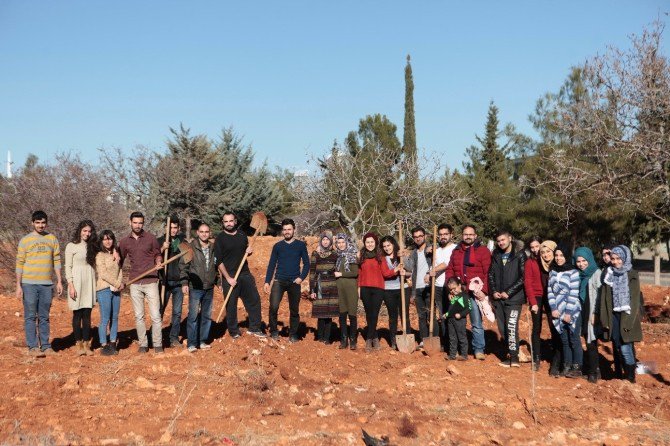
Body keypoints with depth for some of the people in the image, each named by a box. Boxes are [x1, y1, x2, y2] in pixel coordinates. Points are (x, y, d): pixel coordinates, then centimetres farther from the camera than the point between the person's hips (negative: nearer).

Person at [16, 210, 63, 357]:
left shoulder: (52, 239, 7)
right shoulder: (25, 240, -1)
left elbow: (56, 261, 10)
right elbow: (19, 263, -1)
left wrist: (59, 281, 5)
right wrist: (18, 286, -5)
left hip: (47, 284, 3)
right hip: (29, 284, -3)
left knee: (44, 317, 8)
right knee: (30, 316, 0)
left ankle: (45, 345, 12)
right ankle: (32, 346, 2)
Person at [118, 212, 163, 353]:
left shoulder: (151, 238, 2)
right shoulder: (124, 242, 8)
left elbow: (157, 254, 11)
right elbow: (120, 261, 17)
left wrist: (158, 262, -10)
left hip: (151, 282, -2)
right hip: (134, 284, 2)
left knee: (155, 315, -3)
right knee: (139, 316, 6)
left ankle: (158, 344, 6)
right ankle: (143, 344, 15)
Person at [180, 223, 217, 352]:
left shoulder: (213, 248, 7)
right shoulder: (191, 247, -5)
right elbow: (183, 266, -6)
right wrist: (184, 283, -13)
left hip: (209, 288, 5)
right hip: (195, 288, -4)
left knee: (207, 315, 10)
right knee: (193, 315, -6)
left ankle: (203, 341, 20)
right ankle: (191, 343, 1)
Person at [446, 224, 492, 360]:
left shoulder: (483, 250, 1)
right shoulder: (456, 251, 17)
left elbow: (488, 272, -6)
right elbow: (450, 270, 14)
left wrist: (484, 290, -15)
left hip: (475, 293, -4)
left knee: (477, 323, -2)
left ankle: (479, 350, 6)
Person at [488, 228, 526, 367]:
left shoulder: (520, 255, -4)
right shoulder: (496, 255, 13)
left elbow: (523, 277, -9)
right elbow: (491, 274, 17)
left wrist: (508, 292, -12)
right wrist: (493, 291, 2)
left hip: (513, 298, -5)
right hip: (498, 298, 6)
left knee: (511, 325, -17)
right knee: (502, 328, 8)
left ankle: (514, 357, -15)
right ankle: (507, 354, 20)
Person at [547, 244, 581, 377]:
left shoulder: (573, 272, -7)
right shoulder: (552, 272, 9)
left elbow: (574, 294, -11)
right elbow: (550, 291, 7)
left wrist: (568, 312, -14)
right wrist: (554, 308, -4)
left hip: (572, 312, -5)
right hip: (558, 312, 5)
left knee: (574, 340, 0)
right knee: (564, 340, 9)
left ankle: (577, 367, 7)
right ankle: (567, 366, 17)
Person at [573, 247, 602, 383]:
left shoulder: (597, 273, -8)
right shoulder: (578, 275, 11)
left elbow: (599, 294, -12)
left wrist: (595, 313, -16)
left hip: (592, 313, -6)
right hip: (582, 313, 6)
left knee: (591, 342, -4)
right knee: (588, 342, 10)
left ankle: (593, 371, 4)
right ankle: (592, 368, 19)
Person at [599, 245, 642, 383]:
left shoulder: (632, 275, -1)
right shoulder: (608, 275, 8)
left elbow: (635, 300, -5)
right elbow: (604, 299, 7)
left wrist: (629, 321, -13)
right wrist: (605, 320, 1)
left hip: (627, 316, -3)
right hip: (613, 316, 3)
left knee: (626, 348, -10)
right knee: (617, 347, 4)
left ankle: (630, 376, 3)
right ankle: (620, 374, 14)